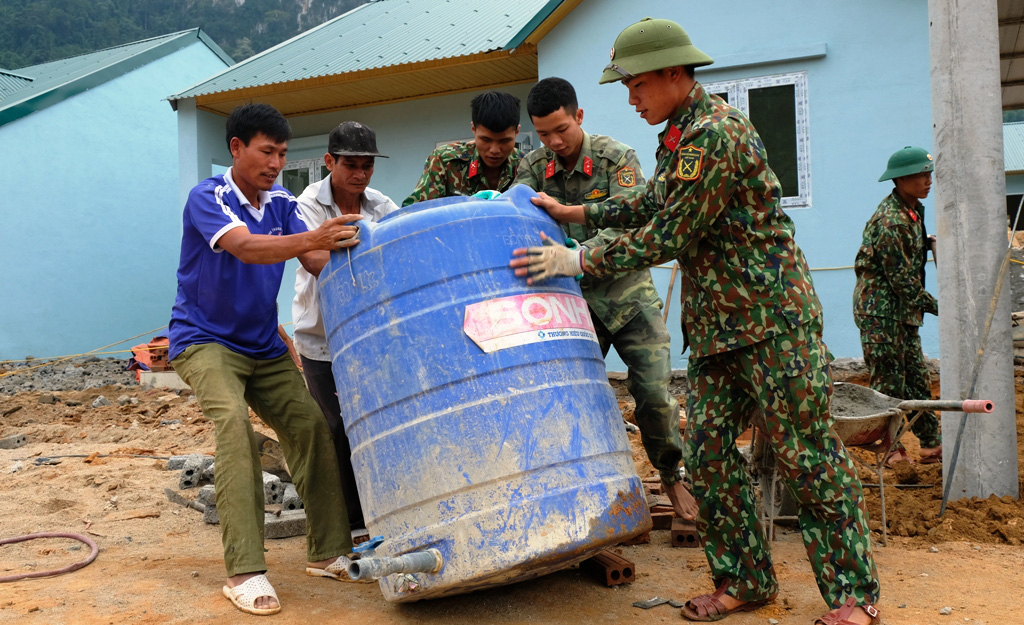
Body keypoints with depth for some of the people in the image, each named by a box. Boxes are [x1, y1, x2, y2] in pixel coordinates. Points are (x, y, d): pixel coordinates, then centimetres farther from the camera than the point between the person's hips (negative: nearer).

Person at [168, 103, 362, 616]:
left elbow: (315, 259, -11)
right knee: (234, 421, -28)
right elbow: (246, 247, -35)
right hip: (204, 339, -5)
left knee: (309, 424, -8)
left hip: (263, 345, 6)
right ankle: (244, 572, -25)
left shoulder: (281, 202, 3)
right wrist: (311, 238, -52)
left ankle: (327, 551, 4)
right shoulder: (207, 198, -15)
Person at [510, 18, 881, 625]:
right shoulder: (678, 136, 13)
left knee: (807, 452, -1)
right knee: (709, 448, 7)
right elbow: (651, 204, 24)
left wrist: (579, 261, -13)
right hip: (717, 324, 9)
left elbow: (667, 236, -19)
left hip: (773, 315, -9)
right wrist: (571, 212, 18)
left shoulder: (714, 132, -18)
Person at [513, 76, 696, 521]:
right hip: (575, 300, 3)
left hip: (627, 291, -2)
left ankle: (672, 476, 20)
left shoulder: (617, 158, -10)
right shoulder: (533, 167, 1)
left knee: (654, 393, -5)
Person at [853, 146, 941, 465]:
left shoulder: (912, 209, 10)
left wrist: (929, 244, 4)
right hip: (880, 310, -10)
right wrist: (933, 305, -10)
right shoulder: (891, 221, -21)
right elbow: (902, 278, -20)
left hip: (902, 310, 10)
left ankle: (931, 444, 20)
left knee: (917, 378, 13)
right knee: (889, 382, -2)